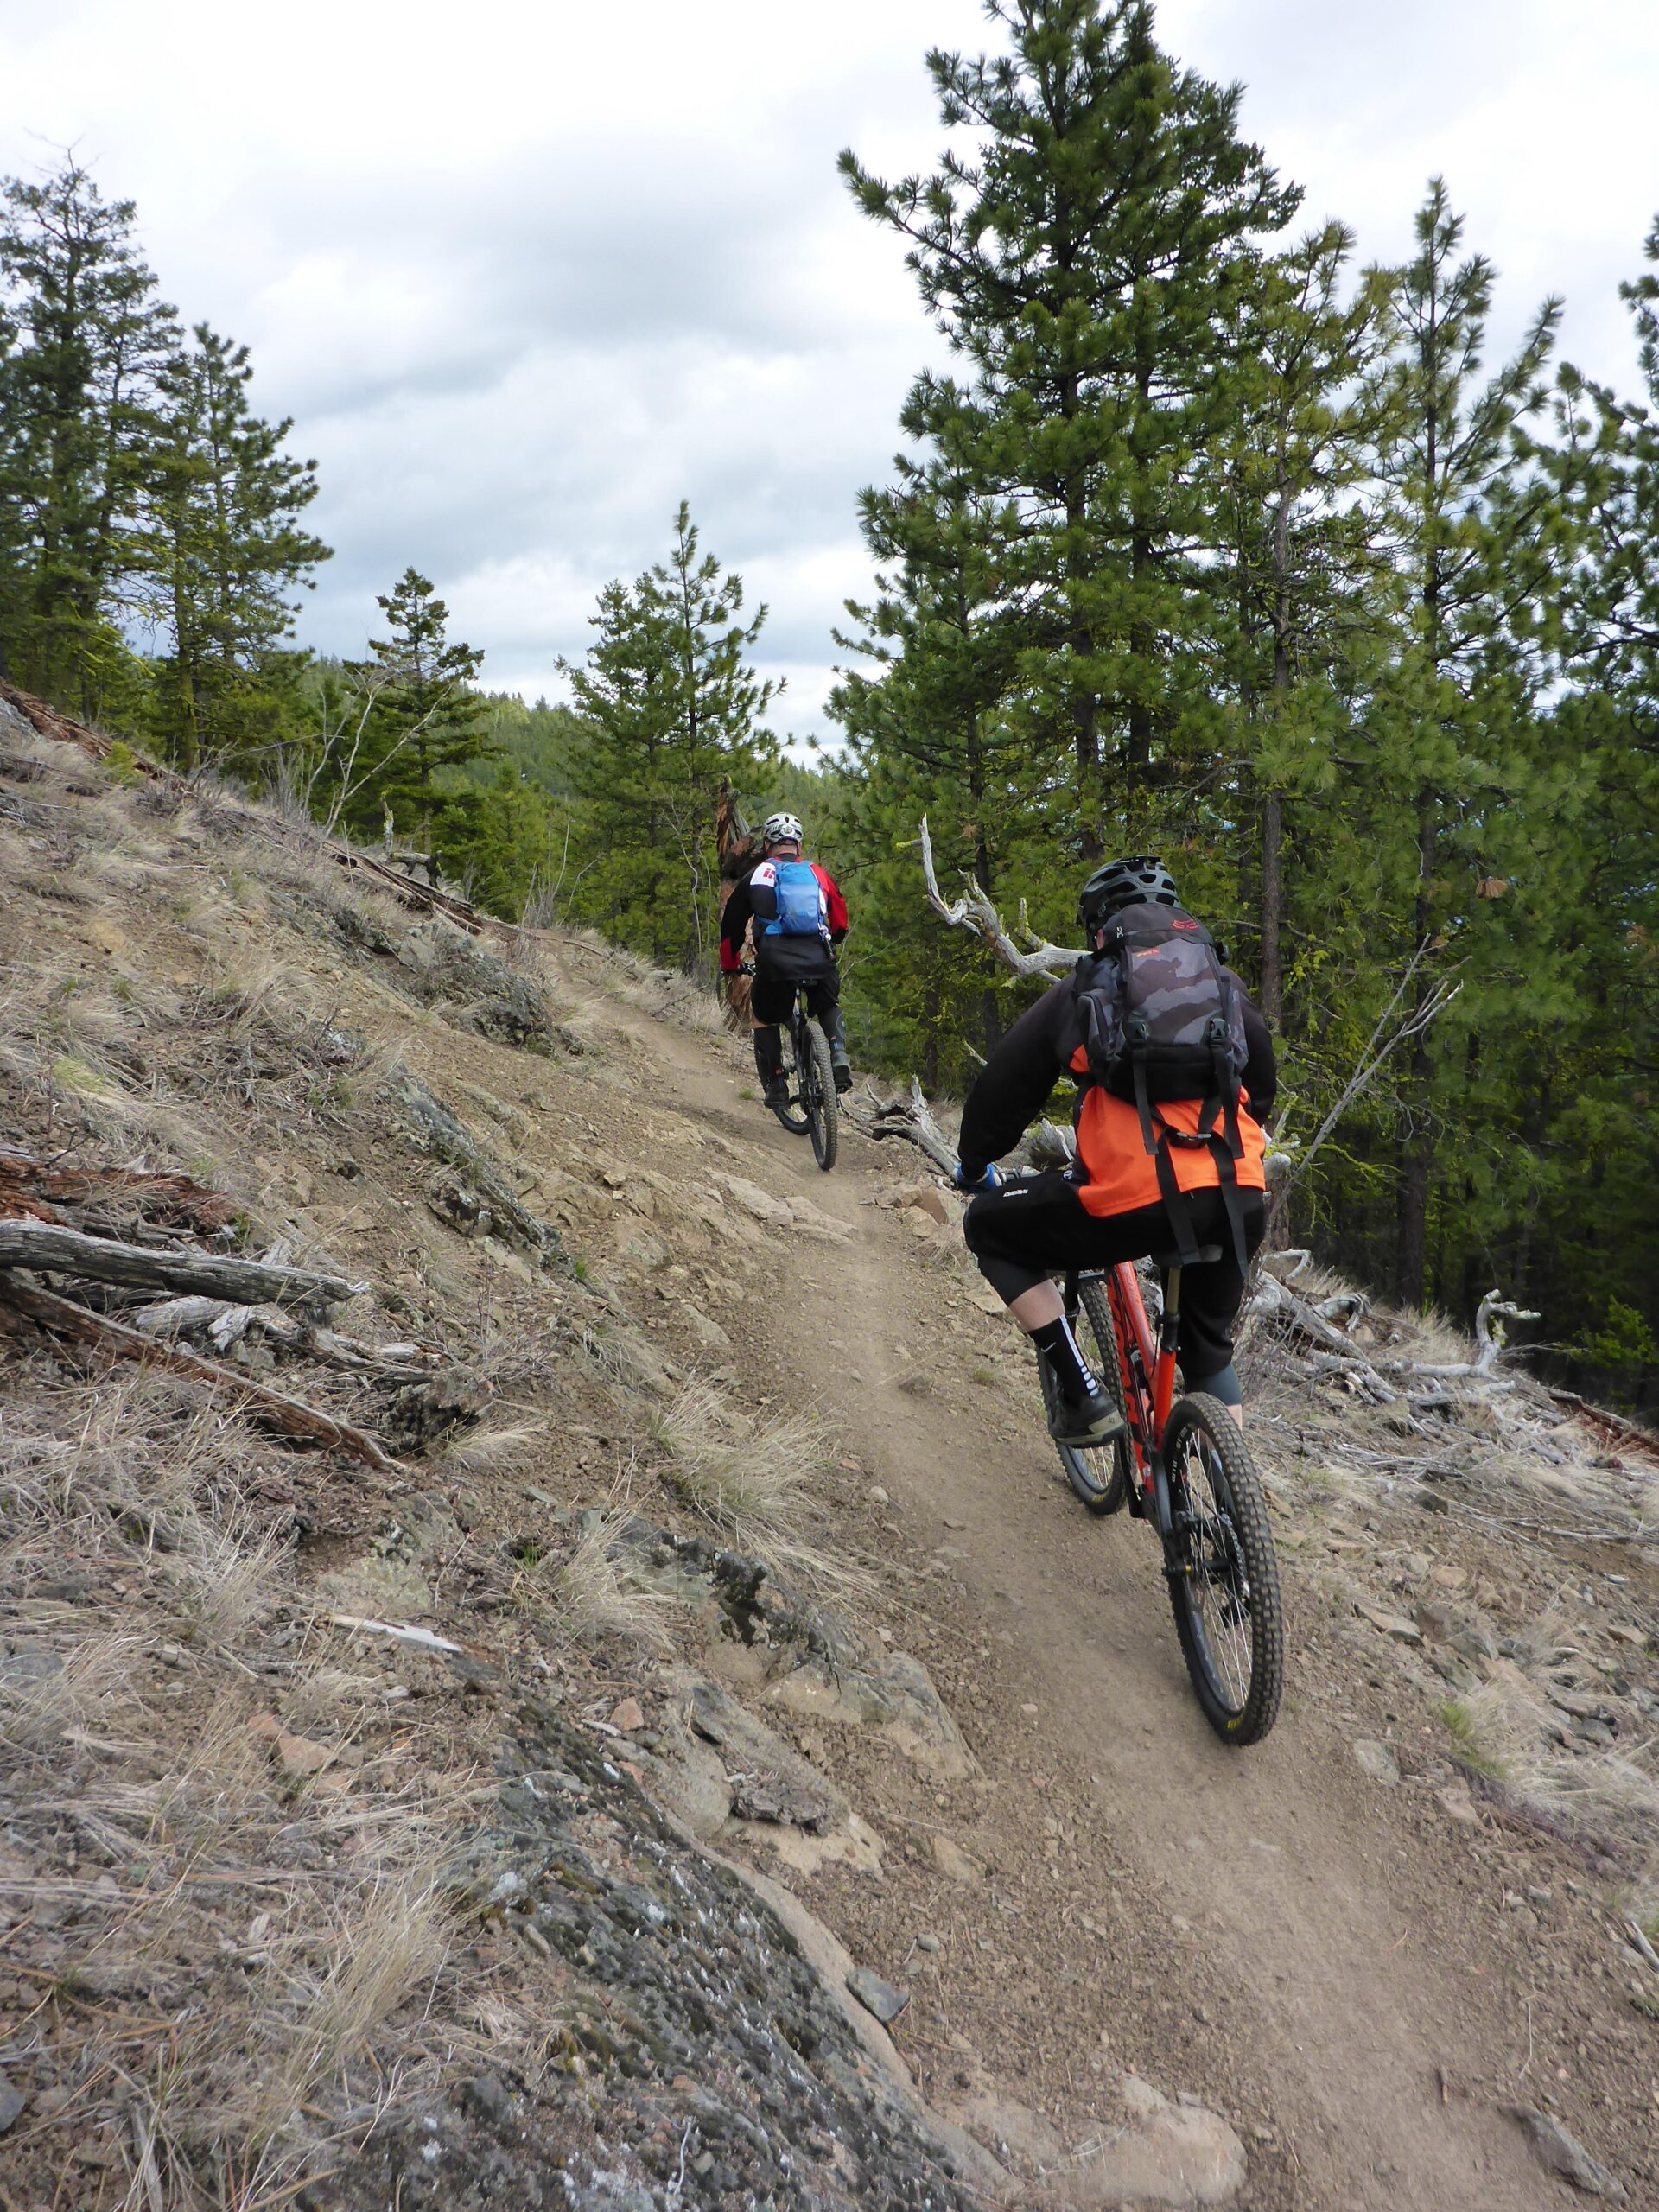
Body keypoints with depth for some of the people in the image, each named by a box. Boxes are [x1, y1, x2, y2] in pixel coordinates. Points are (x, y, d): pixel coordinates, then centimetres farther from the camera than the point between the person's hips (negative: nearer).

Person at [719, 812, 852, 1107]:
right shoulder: (819, 874, 22)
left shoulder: (758, 875, 18)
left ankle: (776, 1086, 15)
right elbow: (840, 924, 34)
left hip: (775, 961, -2)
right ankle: (839, 1055, 7)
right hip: (819, 960, 2)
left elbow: (731, 925, 24)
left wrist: (730, 965, 39)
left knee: (763, 1017, 25)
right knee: (829, 1007, 32)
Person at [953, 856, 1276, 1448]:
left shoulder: (1082, 993, 12)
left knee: (990, 1228, 19)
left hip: (1136, 1198, -5)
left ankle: (1083, 1398, 12)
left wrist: (973, 1164, 34)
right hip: (1241, 1200, 5)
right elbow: (1263, 1081, 32)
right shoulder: (1224, 983, 22)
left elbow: (1004, 1085, 18)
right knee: (1210, 1347, 30)